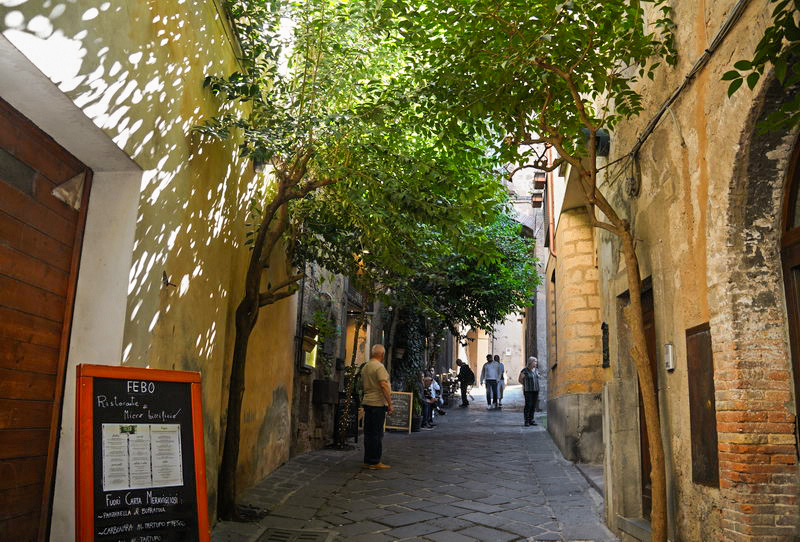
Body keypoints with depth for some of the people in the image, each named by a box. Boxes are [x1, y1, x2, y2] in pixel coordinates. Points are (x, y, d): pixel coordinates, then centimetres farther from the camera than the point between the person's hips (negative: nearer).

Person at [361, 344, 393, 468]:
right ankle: (374, 462, -1)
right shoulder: (379, 367, -13)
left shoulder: (365, 367, 14)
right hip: (378, 403, -9)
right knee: (377, 434, -4)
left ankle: (368, 460, 17)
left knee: (369, 433, 12)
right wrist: (390, 404, -18)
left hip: (367, 402, 9)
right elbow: (383, 385, -21)